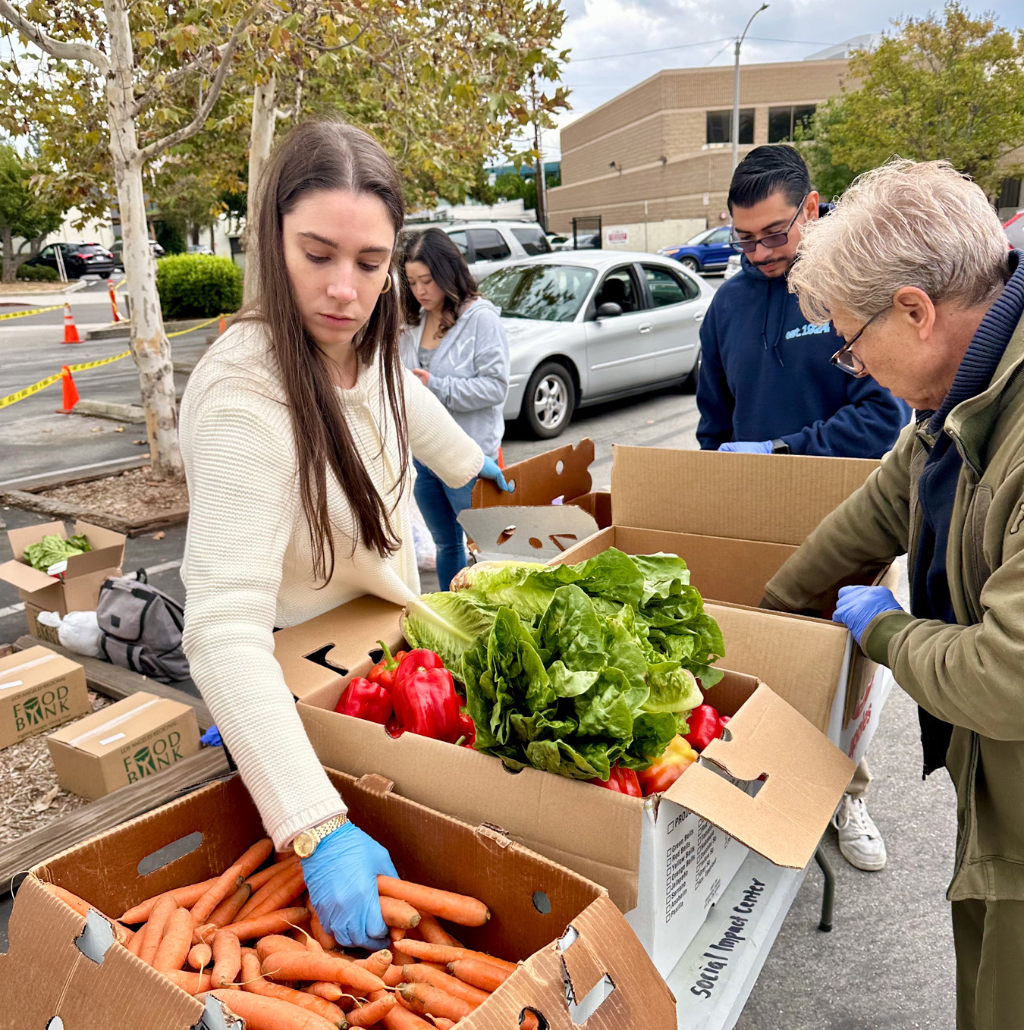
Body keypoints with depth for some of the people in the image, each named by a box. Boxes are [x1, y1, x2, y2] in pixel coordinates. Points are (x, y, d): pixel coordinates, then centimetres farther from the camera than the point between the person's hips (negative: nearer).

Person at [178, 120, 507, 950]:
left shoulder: (360, 344, -8)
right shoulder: (245, 398, -32)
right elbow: (226, 629, -37)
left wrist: (470, 461, 34)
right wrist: (318, 828, -43)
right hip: (302, 689, -7)